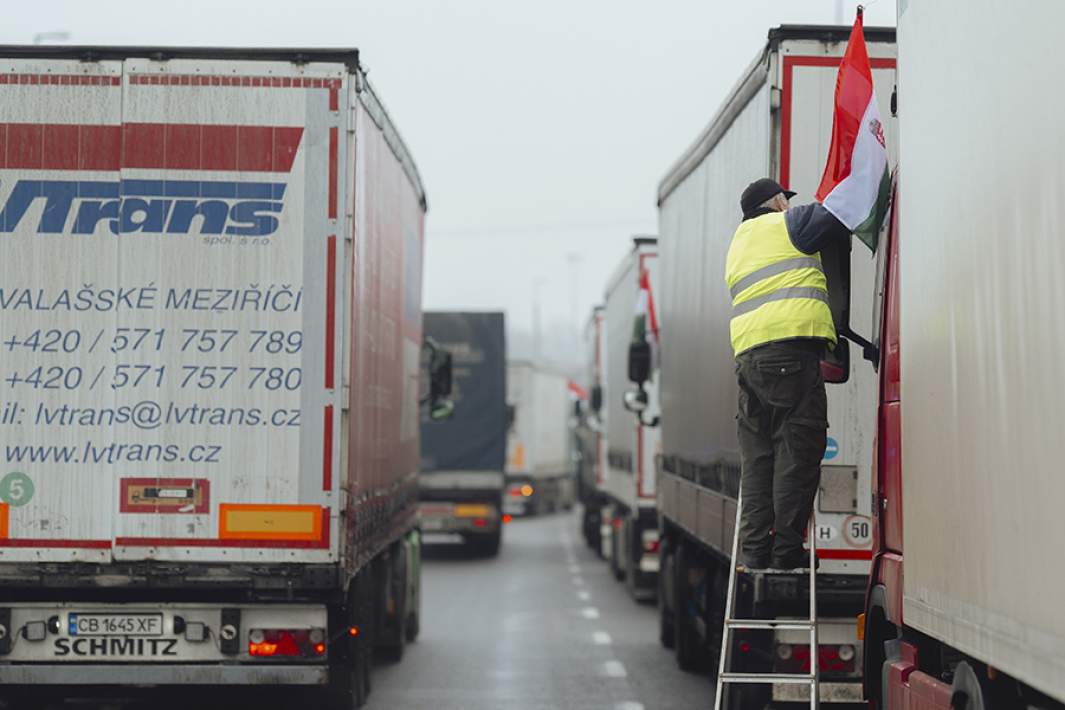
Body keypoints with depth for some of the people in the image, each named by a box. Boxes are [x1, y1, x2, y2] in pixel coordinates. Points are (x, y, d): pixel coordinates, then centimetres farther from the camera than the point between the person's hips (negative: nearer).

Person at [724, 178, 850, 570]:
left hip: (747, 355, 8)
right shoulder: (786, 224, 8)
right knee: (797, 450, -7)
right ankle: (787, 548, -10)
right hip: (791, 346, -8)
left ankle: (755, 549, 4)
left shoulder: (737, 247, 31)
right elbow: (839, 217, -1)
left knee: (757, 455, 8)